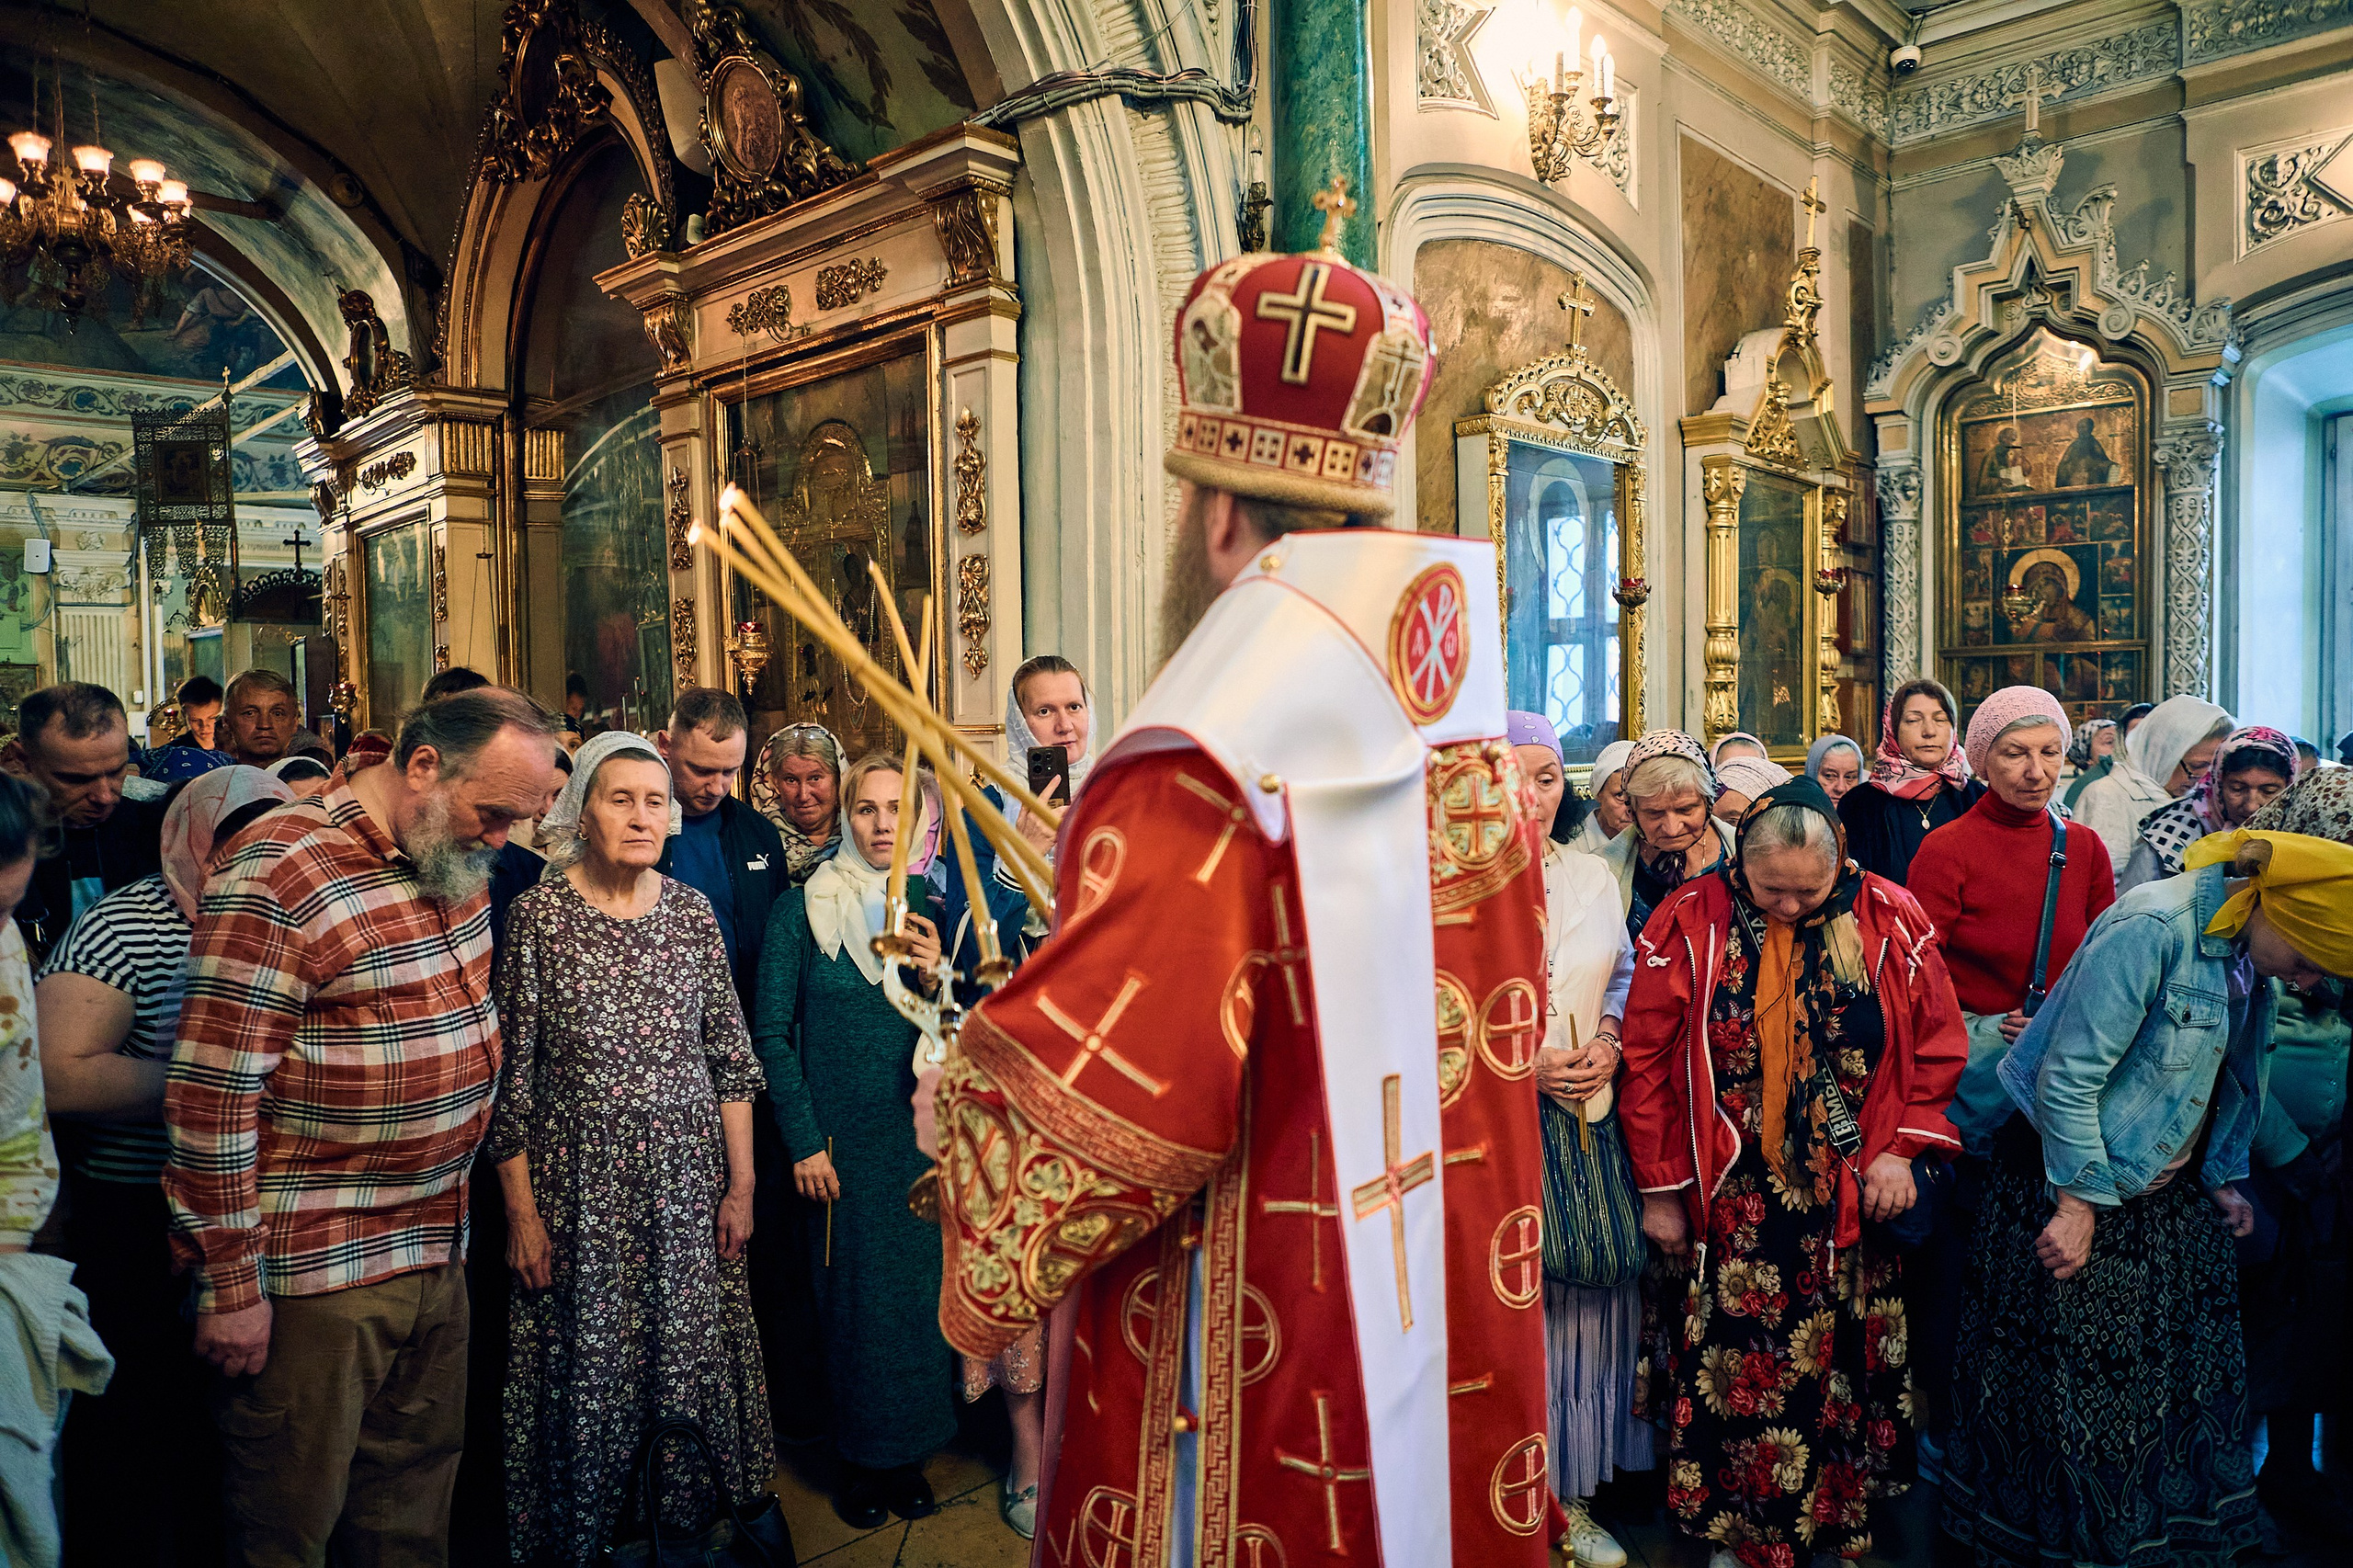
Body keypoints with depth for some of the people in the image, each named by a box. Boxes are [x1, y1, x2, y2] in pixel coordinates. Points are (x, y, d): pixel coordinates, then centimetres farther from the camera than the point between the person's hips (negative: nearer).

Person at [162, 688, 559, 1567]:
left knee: (417, 1490, 20)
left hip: (437, 1249, 7)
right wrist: (231, 1284, -15)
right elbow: (211, 1094, -19)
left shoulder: (456, 861, 5)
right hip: (314, 1272, -7)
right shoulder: (281, 877, -20)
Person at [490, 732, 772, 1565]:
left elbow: (731, 1056, 4)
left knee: (688, 1355, 11)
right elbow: (511, 1076, -4)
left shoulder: (692, 911, 1)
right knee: (587, 1366, 8)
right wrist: (522, 1212, -4)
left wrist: (740, 1186, 2)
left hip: (689, 1181, 2)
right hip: (579, 1184, -2)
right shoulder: (539, 914, -6)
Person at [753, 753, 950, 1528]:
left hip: (919, 1134, 3)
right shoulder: (801, 909, -5)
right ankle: (860, 1455, 26)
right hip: (836, 1137, -3)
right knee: (850, 1292, 7)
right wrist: (803, 1143, -10)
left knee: (916, 1287, 9)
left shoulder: (929, 907, 4)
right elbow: (772, 1035, -5)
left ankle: (909, 1450, 27)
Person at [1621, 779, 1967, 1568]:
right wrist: (1661, 1190, -3)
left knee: (1843, 1363, 14)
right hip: (1730, 1203, -1)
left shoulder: (1890, 918, -6)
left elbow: (1938, 1040, 4)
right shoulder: (1690, 923, -10)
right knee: (1736, 1368, 8)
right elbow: (1648, 1059, -6)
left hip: (1854, 1201, 2)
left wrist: (1900, 1148, -4)